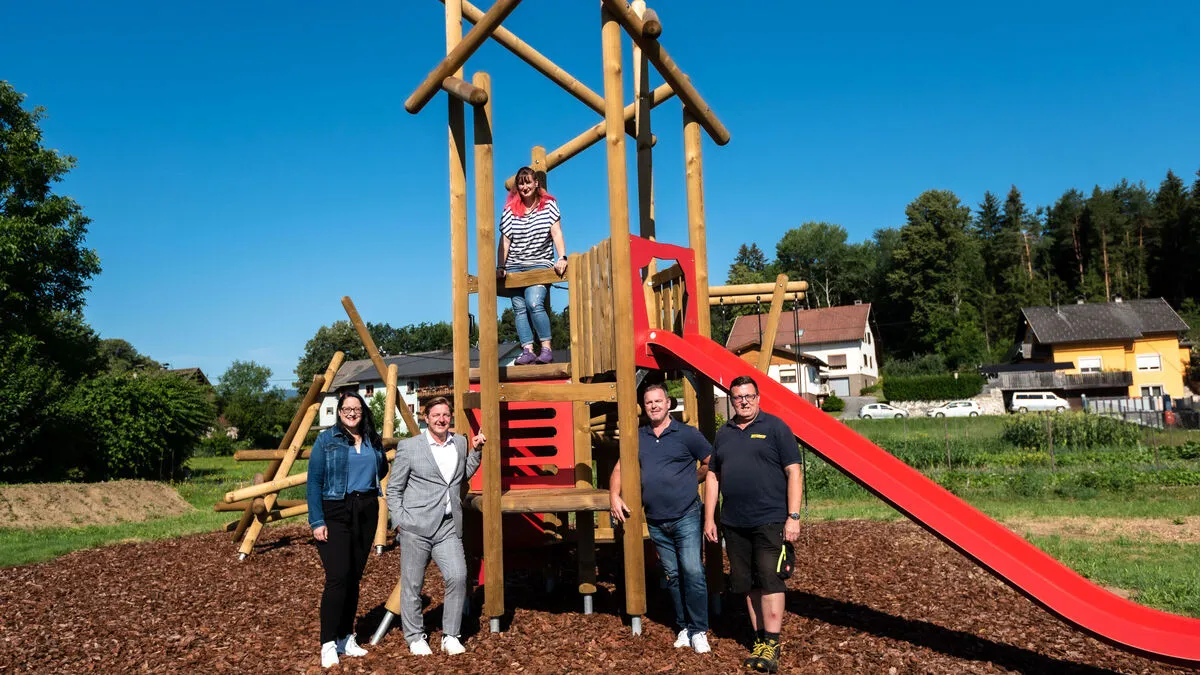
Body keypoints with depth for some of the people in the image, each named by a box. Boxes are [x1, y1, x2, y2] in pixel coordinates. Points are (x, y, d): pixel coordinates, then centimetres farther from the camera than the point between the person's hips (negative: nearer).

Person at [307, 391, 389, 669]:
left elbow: (381, 471, 21)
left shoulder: (373, 440, 9)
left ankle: (346, 638, 20)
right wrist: (317, 522, -12)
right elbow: (313, 482, -6)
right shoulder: (326, 440, -3)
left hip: (366, 513, 4)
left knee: (355, 577, 8)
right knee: (338, 577, -11)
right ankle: (328, 644, -1)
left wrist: (382, 451, 2)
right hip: (335, 513, -4)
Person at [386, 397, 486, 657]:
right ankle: (415, 637, 23)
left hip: (449, 527, 3)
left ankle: (450, 636, 9)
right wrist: (399, 522, -5)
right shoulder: (409, 446, -1)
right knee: (412, 584, 5)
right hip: (416, 527, -3)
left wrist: (476, 450, 11)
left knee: (458, 577, -7)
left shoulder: (460, 443, 10)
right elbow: (393, 488, 2)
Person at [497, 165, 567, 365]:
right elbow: (505, 239, 7)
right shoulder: (510, 209, 9)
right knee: (519, 308, -7)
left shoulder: (548, 204, 5)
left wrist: (562, 257, -15)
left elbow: (556, 233, -2)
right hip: (515, 266, 3)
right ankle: (528, 351, -9)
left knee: (533, 302, -23)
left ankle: (546, 349, -17)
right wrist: (500, 267, 0)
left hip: (540, 264, -3)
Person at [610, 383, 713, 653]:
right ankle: (684, 627, 23)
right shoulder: (638, 437, 10)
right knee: (673, 576, 12)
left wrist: (692, 480, 1)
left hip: (686, 517, -4)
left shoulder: (687, 434, -3)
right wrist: (614, 496, 1)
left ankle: (699, 630, 3)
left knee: (693, 572, -10)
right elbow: (620, 468, 14)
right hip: (655, 522, 4)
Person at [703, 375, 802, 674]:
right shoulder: (724, 433, 13)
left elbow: (794, 472, -5)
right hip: (734, 523, 5)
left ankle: (772, 645, 2)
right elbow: (713, 476, 16)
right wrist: (709, 518, 11)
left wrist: (793, 516, -11)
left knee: (769, 579, -6)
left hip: (770, 521, -5)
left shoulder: (775, 427, -2)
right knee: (748, 583, 11)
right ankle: (759, 640, 22)